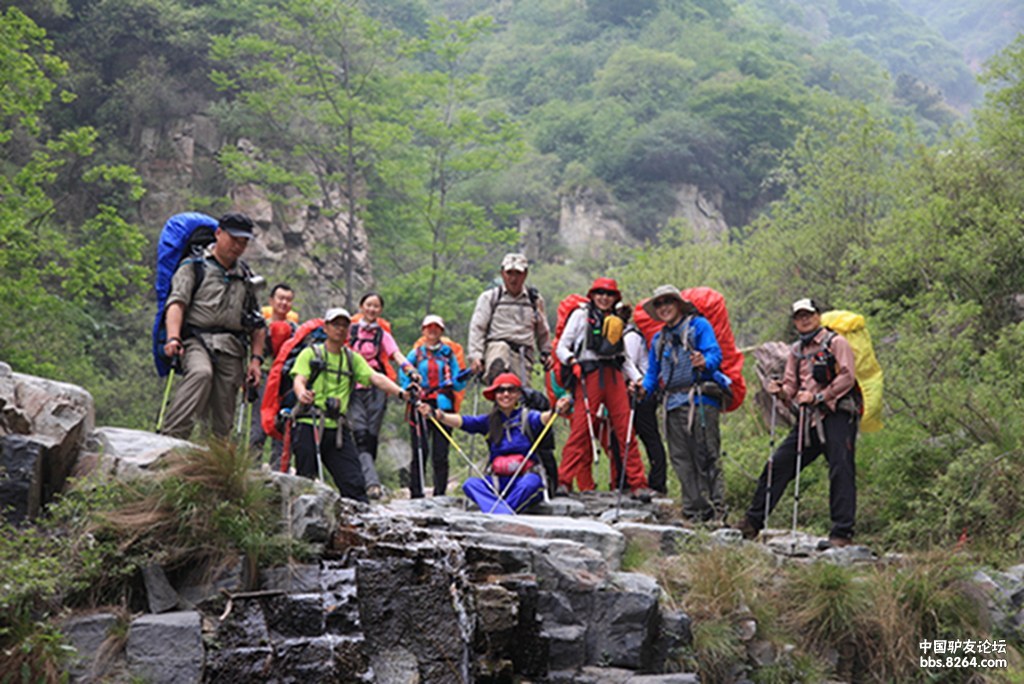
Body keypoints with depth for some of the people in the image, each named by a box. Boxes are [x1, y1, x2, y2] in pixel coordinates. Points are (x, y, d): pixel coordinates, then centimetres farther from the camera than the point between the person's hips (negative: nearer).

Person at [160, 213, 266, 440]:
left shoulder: (246, 277, 23)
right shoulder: (195, 266, 10)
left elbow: (257, 323, 24)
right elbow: (176, 302, -5)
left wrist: (256, 358, 11)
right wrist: (173, 338, -22)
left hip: (231, 347, 4)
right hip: (196, 338, -4)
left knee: (223, 419, -5)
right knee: (201, 373, -36)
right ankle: (171, 437, -41)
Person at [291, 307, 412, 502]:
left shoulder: (353, 358, 17)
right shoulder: (311, 353, 7)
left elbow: (375, 377, 4)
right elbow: (299, 379, -8)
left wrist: (400, 392, -14)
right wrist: (301, 393, -33)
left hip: (338, 428, 3)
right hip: (309, 425, -3)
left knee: (354, 482, -5)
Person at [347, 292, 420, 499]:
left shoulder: (383, 335, 12)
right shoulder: (350, 331, 12)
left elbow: (396, 354, -4)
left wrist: (411, 370, -23)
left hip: (376, 389, 1)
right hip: (354, 388, -1)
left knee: (371, 438, 1)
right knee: (361, 436, -17)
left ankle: (360, 482, 12)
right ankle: (372, 483, -27)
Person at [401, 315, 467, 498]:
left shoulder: (449, 354, 13)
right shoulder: (415, 354, 13)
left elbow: (459, 382, 9)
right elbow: (403, 377, 6)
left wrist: (450, 382, -13)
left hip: (443, 407, 0)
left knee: (440, 454, -2)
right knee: (419, 452, -5)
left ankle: (440, 495, 2)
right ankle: (416, 494, 0)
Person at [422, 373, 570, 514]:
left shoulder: (527, 417, 0)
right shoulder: (490, 421, 9)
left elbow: (541, 418, -22)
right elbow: (461, 421, -3)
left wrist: (555, 411, -46)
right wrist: (437, 415, -21)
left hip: (525, 479, -3)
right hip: (499, 482, 3)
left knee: (531, 481, -35)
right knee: (471, 484, -23)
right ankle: (506, 513, -41)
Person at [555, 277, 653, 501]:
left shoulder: (616, 321, 21)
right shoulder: (581, 315, 8)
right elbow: (561, 348, 4)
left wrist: (636, 377, 8)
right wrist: (572, 361, -16)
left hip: (614, 376, 4)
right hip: (589, 375, -4)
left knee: (626, 429, -1)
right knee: (580, 428, -11)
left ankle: (637, 484, 1)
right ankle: (564, 481, -8)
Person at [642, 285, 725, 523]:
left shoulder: (698, 325, 6)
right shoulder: (659, 338, 24)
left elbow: (715, 354, -7)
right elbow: (653, 372, 23)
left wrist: (705, 363, -30)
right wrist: (644, 388, 2)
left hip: (700, 399, -6)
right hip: (673, 404, 6)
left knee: (706, 458, -9)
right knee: (682, 461, 2)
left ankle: (716, 511, -8)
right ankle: (694, 513, 5)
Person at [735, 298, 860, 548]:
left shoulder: (836, 343, 0)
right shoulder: (796, 350, 20)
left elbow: (847, 377, -10)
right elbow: (791, 386, 15)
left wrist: (817, 397, -18)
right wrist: (780, 390, -9)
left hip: (838, 416, -6)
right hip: (809, 418, 6)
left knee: (840, 471, -10)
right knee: (777, 464, 3)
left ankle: (842, 534, -8)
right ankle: (753, 522, 9)